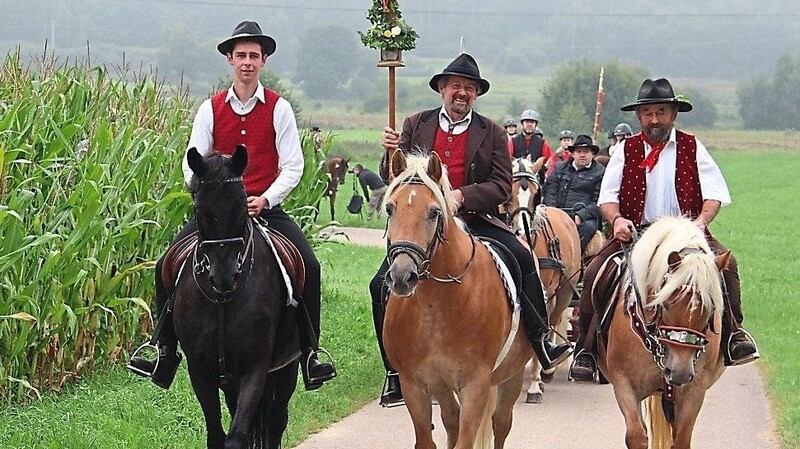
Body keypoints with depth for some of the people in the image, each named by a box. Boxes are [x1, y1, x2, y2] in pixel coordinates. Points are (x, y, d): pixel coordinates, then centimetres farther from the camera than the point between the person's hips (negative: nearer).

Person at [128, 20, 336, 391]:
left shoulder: (278, 109, 2)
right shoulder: (211, 109, 5)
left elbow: (292, 166, -1)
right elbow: (192, 165, 4)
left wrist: (265, 199, -16)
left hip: (266, 206, -1)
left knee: (309, 266, -21)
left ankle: (310, 354, -12)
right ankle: (165, 351, -2)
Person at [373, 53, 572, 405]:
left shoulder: (491, 133, 7)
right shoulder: (416, 125, 10)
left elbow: (502, 186, -1)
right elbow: (392, 178, 9)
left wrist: (462, 196, -17)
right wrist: (392, 152, -13)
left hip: (475, 220, -1)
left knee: (522, 259, -24)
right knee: (383, 286, -16)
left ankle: (539, 340, -11)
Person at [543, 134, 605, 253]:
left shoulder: (600, 172, 9)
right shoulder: (559, 168, 22)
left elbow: (598, 202, 1)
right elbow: (550, 192, 14)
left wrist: (580, 216, -14)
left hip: (585, 216, -2)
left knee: (587, 227, -36)